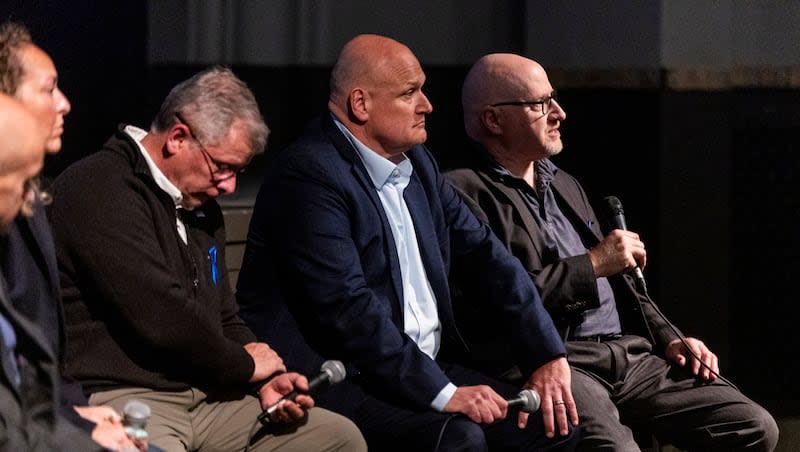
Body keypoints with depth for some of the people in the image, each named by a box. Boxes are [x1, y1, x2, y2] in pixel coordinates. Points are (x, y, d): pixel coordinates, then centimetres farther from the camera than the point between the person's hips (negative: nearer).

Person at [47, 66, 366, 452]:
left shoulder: (200, 206, 21)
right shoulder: (100, 191, -11)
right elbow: (161, 317, -19)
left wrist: (264, 382, 8)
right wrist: (244, 364, -4)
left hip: (205, 397, 10)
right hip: (115, 396, -10)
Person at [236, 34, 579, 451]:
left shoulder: (417, 163, 14)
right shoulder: (309, 174, -14)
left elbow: (486, 254, 15)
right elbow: (346, 307, -22)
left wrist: (548, 355, 4)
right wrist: (442, 393, -23)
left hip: (426, 367, 9)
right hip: (336, 382, -9)